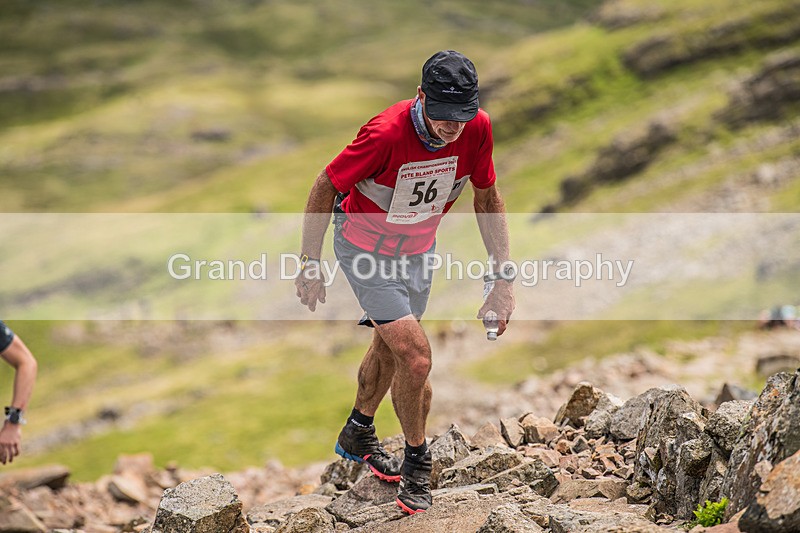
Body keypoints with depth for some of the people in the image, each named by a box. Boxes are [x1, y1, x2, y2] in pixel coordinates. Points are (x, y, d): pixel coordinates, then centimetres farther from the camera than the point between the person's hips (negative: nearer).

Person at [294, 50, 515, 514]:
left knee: (390, 347, 22)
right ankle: (417, 462, 10)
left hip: (419, 248, 6)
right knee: (416, 358, -14)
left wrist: (505, 277, -7)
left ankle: (358, 435, 48)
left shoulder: (477, 129, -22)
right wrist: (310, 264, -16)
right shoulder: (387, 134, -36)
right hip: (365, 248, -5)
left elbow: (488, 199, -5)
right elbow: (326, 187, -22)